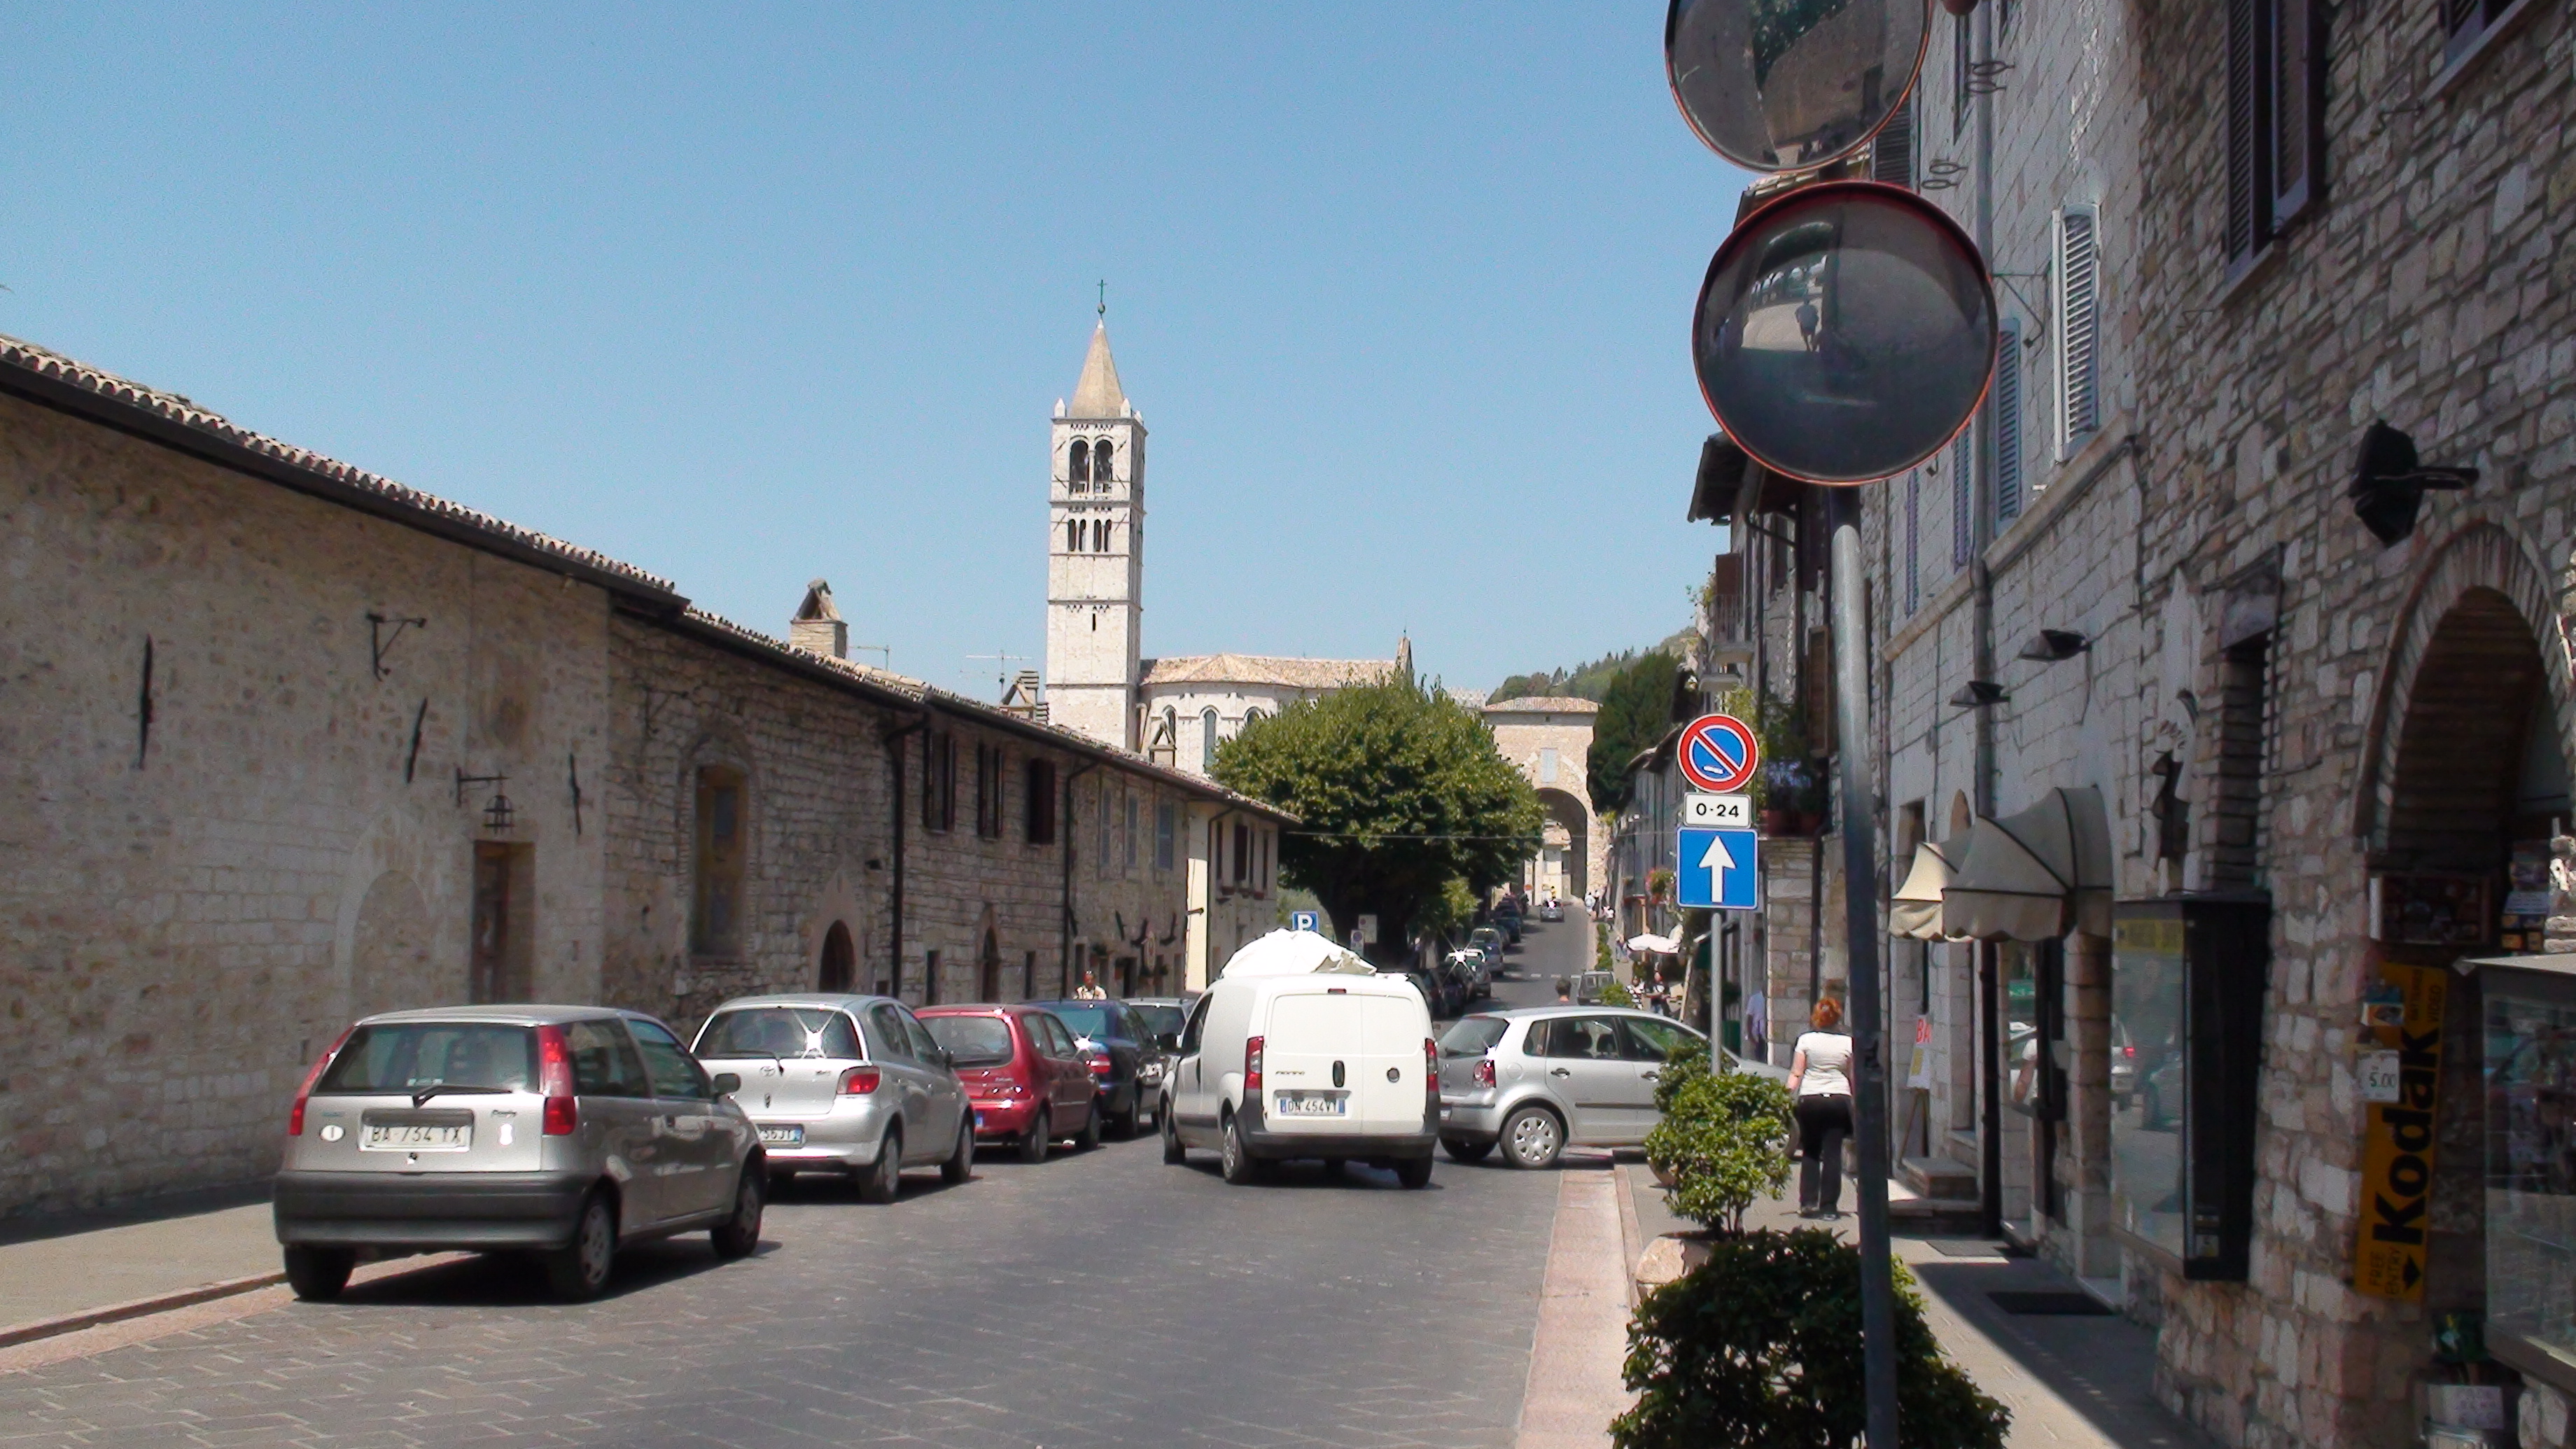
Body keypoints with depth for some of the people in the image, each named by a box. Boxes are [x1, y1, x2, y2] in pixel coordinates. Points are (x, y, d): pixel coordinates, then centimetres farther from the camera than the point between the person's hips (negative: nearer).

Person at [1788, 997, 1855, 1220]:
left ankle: (1808, 1202, 6)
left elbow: (1796, 1074, -3)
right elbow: (1854, 1078, 6)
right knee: (1832, 1153, 2)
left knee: (1810, 1152, 12)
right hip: (1839, 1099, 0)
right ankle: (1829, 1206, 1)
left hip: (1810, 1099, 0)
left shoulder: (1805, 1040, 1)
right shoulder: (1848, 1043, 2)